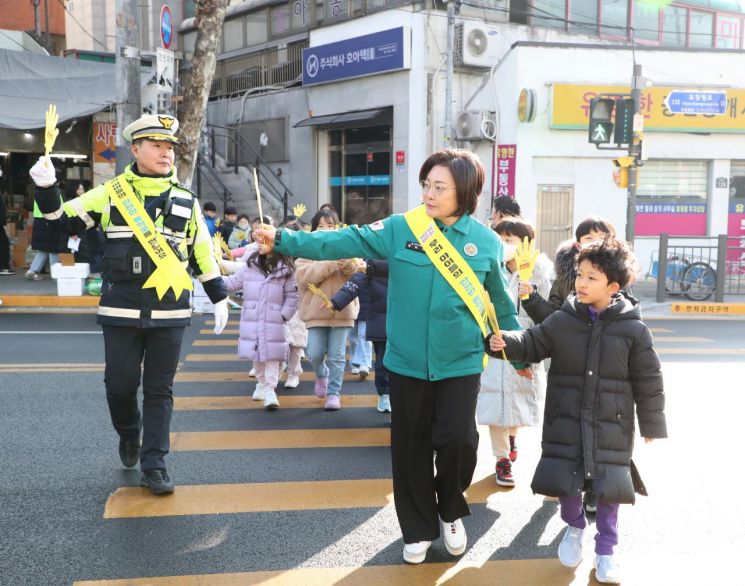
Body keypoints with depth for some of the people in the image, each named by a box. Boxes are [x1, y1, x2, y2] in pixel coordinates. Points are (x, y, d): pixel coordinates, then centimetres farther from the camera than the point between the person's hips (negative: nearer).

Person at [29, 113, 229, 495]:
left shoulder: (186, 201, 6)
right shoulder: (110, 193, 3)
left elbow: (203, 254, 11)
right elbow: (64, 222, 6)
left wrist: (219, 299, 11)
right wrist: (46, 189, -11)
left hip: (170, 312, 1)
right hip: (121, 310, 0)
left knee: (159, 390, 5)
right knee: (120, 384, 5)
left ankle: (154, 464, 13)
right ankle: (129, 435, 36)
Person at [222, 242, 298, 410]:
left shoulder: (285, 269, -5)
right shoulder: (250, 264, 3)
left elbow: (293, 296, -2)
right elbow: (234, 282, 10)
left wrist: (283, 315, -8)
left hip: (273, 322, -3)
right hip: (251, 320, 3)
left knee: (271, 355, -5)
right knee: (256, 354, 13)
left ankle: (270, 390, 0)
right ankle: (261, 384, 32)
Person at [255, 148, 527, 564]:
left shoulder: (487, 243, -2)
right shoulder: (401, 229, -5)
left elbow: (501, 304, 9)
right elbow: (345, 242, -10)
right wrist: (284, 240, -19)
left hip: (460, 363, 0)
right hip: (407, 361, 1)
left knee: (458, 440, -6)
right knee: (410, 449, 8)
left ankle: (451, 512, 26)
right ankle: (419, 529, 29)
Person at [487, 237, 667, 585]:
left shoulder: (633, 329, -7)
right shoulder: (562, 320, -3)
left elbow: (648, 381, -3)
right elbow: (533, 344, 5)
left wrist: (652, 426, -1)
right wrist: (505, 343, -16)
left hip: (612, 425, -1)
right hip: (566, 421, 2)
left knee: (610, 488, 5)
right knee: (564, 480, 7)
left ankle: (606, 550, 26)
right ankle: (574, 527, 38)